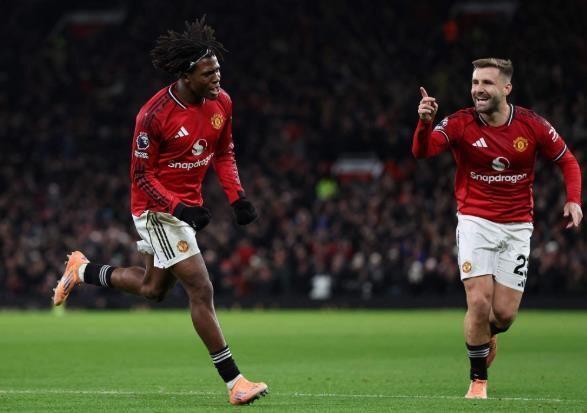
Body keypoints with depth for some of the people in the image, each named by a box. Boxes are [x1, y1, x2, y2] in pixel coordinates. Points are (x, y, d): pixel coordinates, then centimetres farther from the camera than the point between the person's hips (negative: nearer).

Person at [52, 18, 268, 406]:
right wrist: (178, 207, -27)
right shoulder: (155, 115, -24)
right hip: (158, 209, -8)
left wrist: (237, 196, -3)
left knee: (153, 288, 22)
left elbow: (224, 154, 11)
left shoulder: (221, 101, -4)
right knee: (201, 289, -13)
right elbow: (141, 174, -16)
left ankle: (82, 270, 42)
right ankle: (234, 381, -10)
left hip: (188, 204, 8)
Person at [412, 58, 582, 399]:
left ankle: (489, 334, 36)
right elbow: (422, 151, -24)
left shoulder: (532, 125, -5)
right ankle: (479, 380, 6)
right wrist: (425, 122, -44)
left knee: (505, 313, -3)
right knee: (479, 302, -14)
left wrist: (574, 200, -8)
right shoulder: (460, 124, -9)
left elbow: (567, 160, 8)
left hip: (517, 227, 1)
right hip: (475, 222, -1)